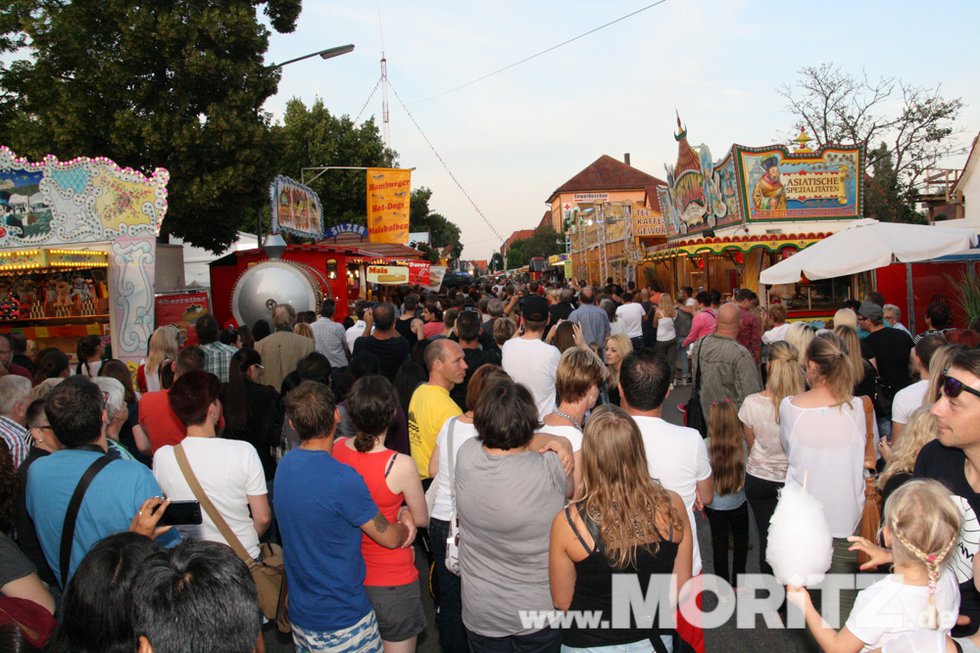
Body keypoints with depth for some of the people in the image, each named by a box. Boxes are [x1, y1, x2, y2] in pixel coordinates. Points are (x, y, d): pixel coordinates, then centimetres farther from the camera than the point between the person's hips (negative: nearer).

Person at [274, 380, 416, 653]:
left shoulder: (285, 464, -3)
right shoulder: (343, 480, -27)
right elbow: (389, 538, -14)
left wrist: (400, 518, 5)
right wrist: (405, 526, 9)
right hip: (343, 622, -7)